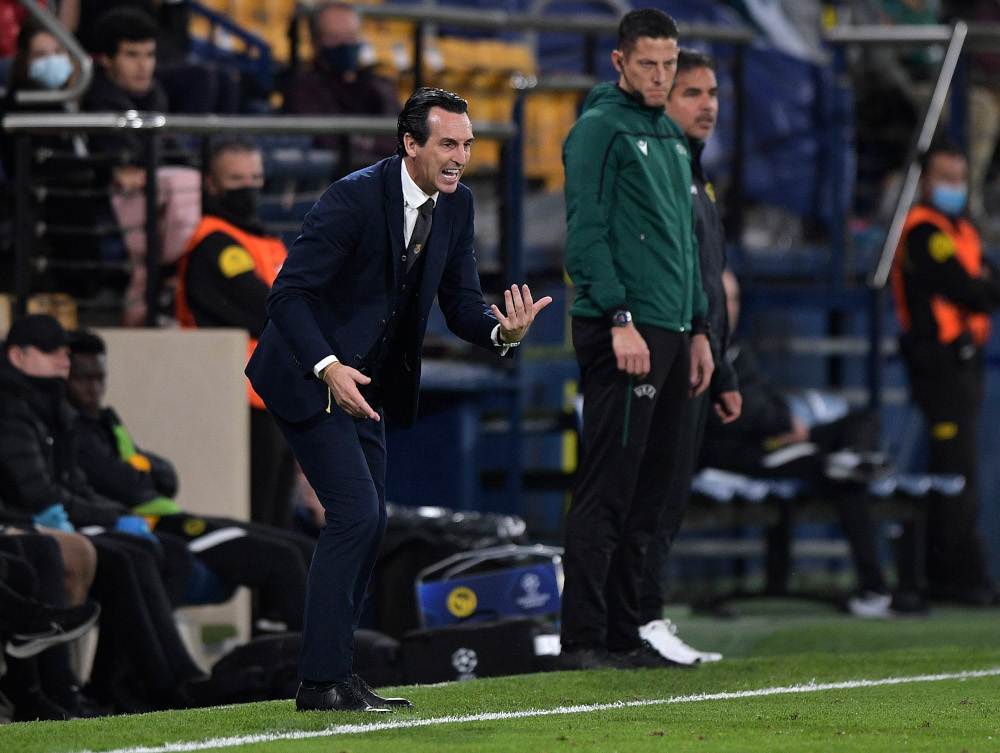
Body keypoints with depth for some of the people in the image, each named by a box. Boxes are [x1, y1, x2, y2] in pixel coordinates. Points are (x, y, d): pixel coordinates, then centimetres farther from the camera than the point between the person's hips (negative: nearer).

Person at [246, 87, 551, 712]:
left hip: (364, 382, 9)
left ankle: (331, 672, 15)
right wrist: (329, 368, -36)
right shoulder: (355, 197, -22)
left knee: (369, 523, 8)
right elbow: (289, 294, -23)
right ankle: (323, 680, -13)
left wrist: (504, 330, -20)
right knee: (356, 513, -16)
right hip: (307, 374, -9)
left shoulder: (456, 205, 1)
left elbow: (462, 305, 3)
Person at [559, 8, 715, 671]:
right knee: (607, 489, -10)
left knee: (648, 491, 9)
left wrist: (699, 330, 20)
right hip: (623, 332, -9)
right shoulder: (600, 128, -6)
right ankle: (584, 638, -11)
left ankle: (624, 634, 13)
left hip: (671, 333, 9)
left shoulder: (672, 137, 21)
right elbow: (586, 232, -13)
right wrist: (620, 320, -20)